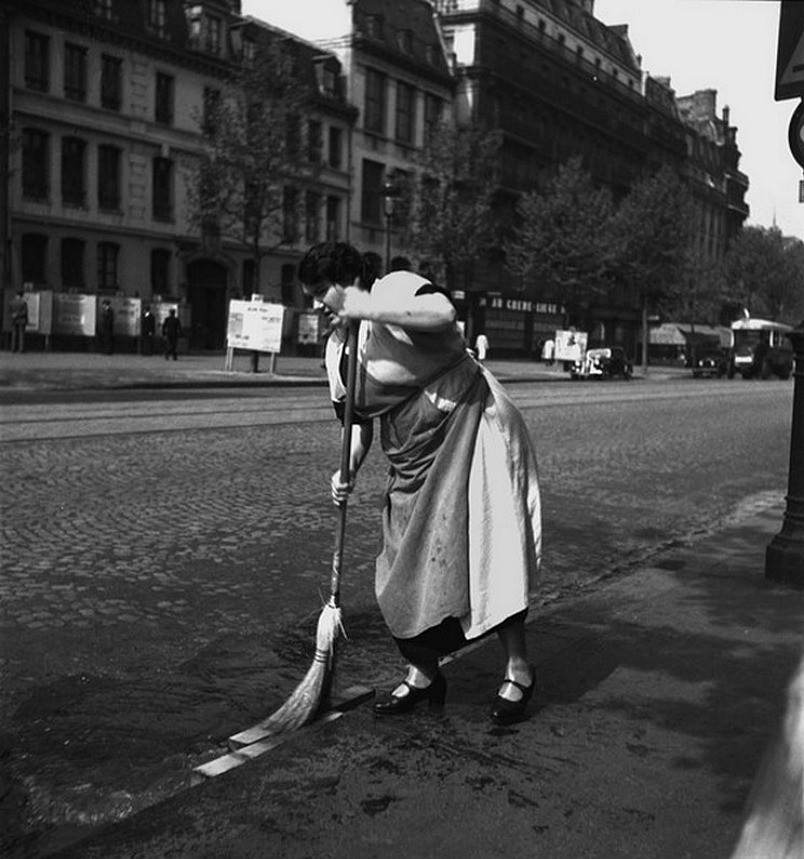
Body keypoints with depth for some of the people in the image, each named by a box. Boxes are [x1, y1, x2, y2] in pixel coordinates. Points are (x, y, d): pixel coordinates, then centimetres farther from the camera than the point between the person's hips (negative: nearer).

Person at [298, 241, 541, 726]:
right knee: (405, 567, 5)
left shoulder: (395, 289, -10)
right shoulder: (337, 349, 11)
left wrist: (367, 310, -27)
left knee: (486, 550, -11)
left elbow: (444, 311, -33)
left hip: (469, 427, -8)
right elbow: (360, 422, 15)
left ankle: (519, 672, 4)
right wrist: (348, 472, -2)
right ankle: (422, 676, 21)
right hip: (413, 461, 8)